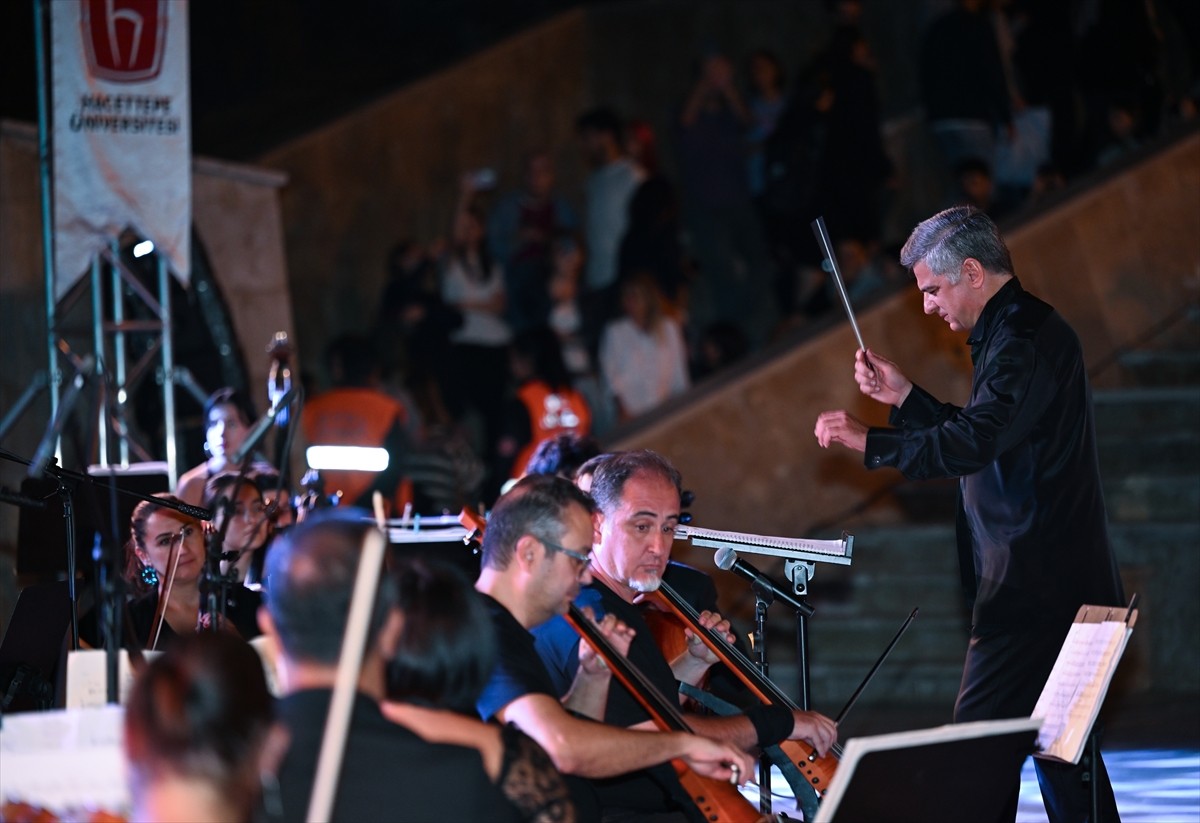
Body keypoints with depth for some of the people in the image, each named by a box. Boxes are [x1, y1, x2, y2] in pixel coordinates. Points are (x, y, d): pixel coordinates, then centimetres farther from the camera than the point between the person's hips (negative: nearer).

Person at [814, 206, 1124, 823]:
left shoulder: (1025, 339, -16)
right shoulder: (1018, 330, 18)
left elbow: (973, 444, -28)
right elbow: (986, 443, 25)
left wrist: (868, 442, -21)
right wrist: (904, 397, 17)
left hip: (1034, 583, -11)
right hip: (1058, 584, 11)